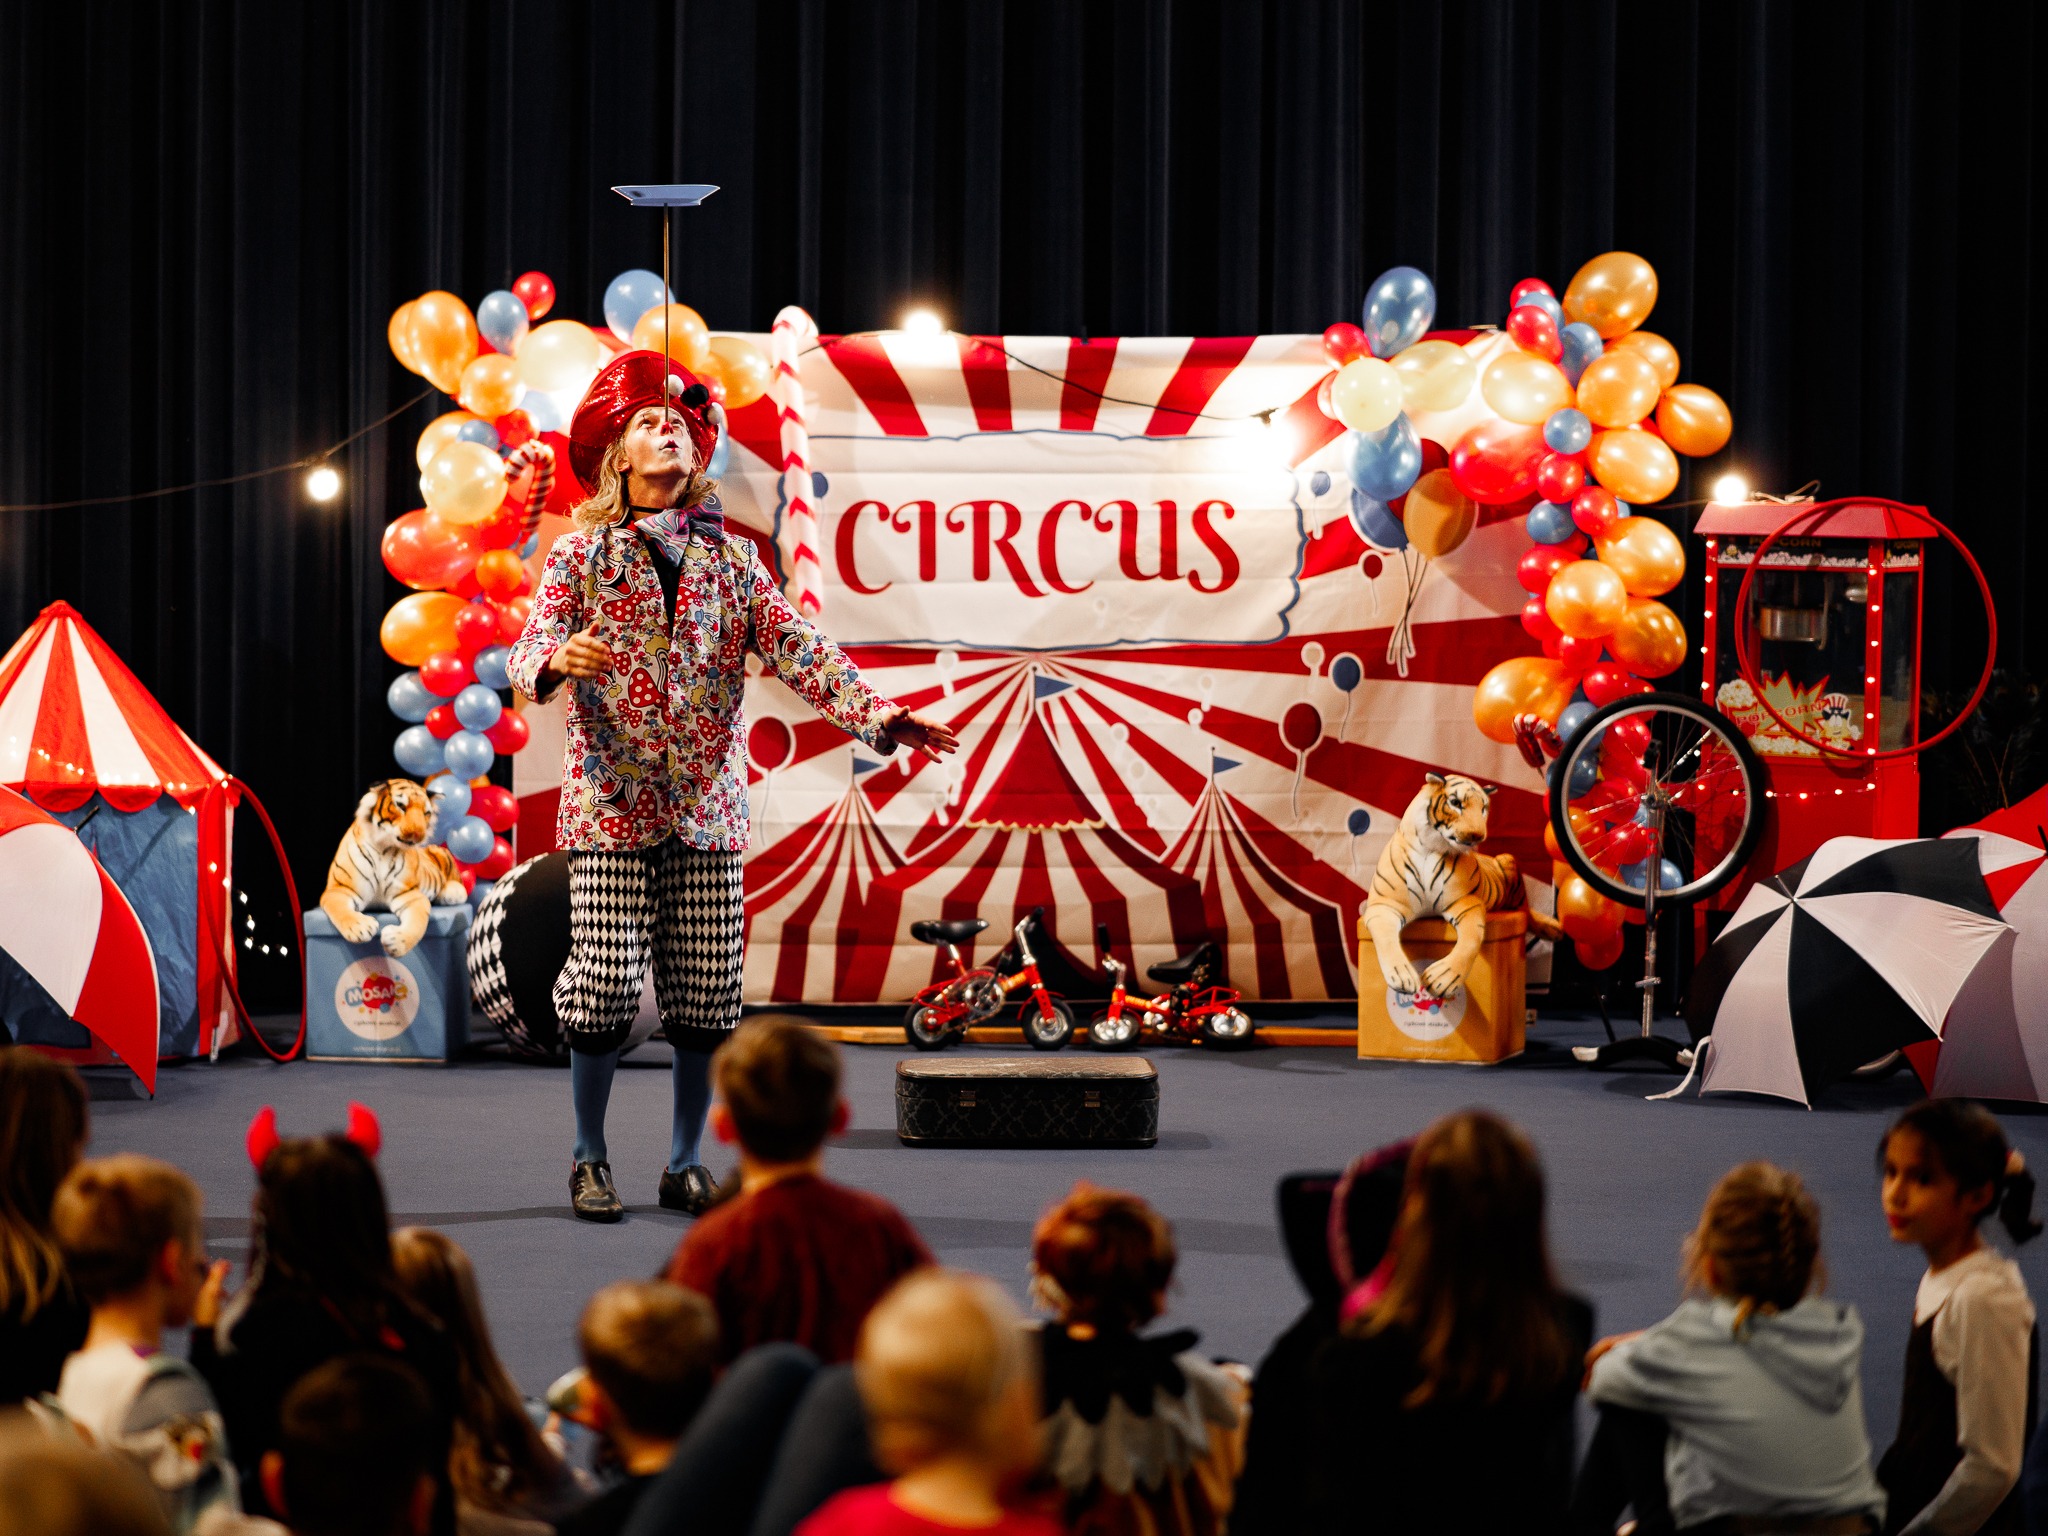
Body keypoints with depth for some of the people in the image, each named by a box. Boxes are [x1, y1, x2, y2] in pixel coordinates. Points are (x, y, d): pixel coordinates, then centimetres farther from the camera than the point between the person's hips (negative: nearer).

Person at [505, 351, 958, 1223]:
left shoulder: (731, 556, 11)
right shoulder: (582, 553, 4)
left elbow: (795, 648, 2)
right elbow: (529, 645, -8)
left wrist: (874, 715, -13)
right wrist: (556, 660, -33)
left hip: (708, 807, 3)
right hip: (611, 802, -3)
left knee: (708, 993, 2)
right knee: (604, 985, -8)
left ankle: (685, 1163, 15)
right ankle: (589, 1160, 8)